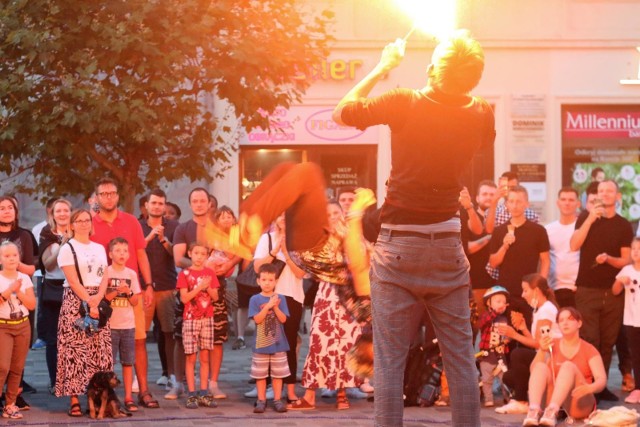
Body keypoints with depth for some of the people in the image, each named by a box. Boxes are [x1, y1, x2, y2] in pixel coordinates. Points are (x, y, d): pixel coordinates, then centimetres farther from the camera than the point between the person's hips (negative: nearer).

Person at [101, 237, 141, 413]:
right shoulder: (106, 272, -2)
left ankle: (128, 398, 8)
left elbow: (135, 301, 8)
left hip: (128, 324, 3)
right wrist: (117, 291, -17)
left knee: (128, 362, 4)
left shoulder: (131, 274, 8)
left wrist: (128, 291, -11)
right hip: (110, 324, -3)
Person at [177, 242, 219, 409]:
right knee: (191, 357, -3)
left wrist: (208, 287, -12)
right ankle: (192, 395, -1)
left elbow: (215, 297, 6)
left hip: (207, 318, 3)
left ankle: (204, 394, 9)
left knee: (205, 357, 4)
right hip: (190, 319, -3)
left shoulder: (210, 273, 9)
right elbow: (184, 298, -9)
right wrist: (199, 287, -17)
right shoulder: (185, 274, -1)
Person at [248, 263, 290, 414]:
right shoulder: (255, 299, -2)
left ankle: (277, 400, 12)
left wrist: (275, 307, -20)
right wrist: (268, 306, -21)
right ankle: (261, 400, 12)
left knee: (278, 373, 5)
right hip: (261, 344, -1)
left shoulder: (280, 299, 1)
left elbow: (283, 319, -6)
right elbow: (257, 319, -12)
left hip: (278, 344, 1)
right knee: (260, 374, 4)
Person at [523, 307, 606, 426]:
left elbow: (602, 380, -7)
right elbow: (534, 371, 1)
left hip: (577, 404, -2)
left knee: (568, 366, -26)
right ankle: (534, 410, -49)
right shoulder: (551, 345, 12)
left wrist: (589, 388, -31)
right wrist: (542, 351, -17)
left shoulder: (589, 350, 6)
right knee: (541, 366, -23)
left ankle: (553, 410, -51)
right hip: (550, 400, 2)